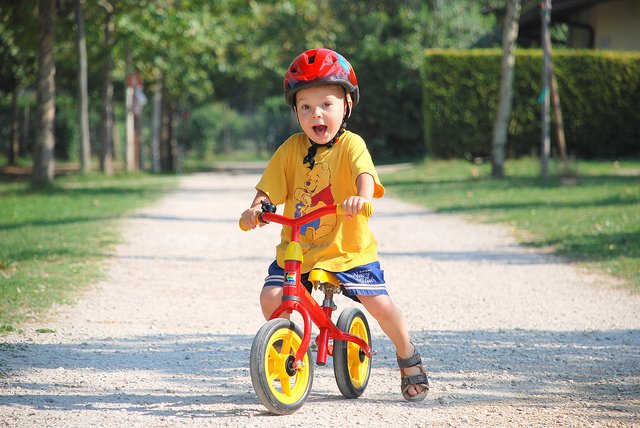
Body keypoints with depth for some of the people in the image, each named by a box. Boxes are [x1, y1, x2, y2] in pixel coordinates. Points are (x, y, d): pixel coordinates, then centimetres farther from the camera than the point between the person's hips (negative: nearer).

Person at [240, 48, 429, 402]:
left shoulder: (350, 144, -9)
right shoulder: (291, 148, 0)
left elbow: (364, 174, -27)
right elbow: (269, 188, 0)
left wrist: (361, 197, -49)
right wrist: (256, 208, -21)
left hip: (348, 249, -3)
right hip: (296, 249, 3)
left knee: (379, 304, -12)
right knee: (271, 296, -14)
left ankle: (409, 360, 16)